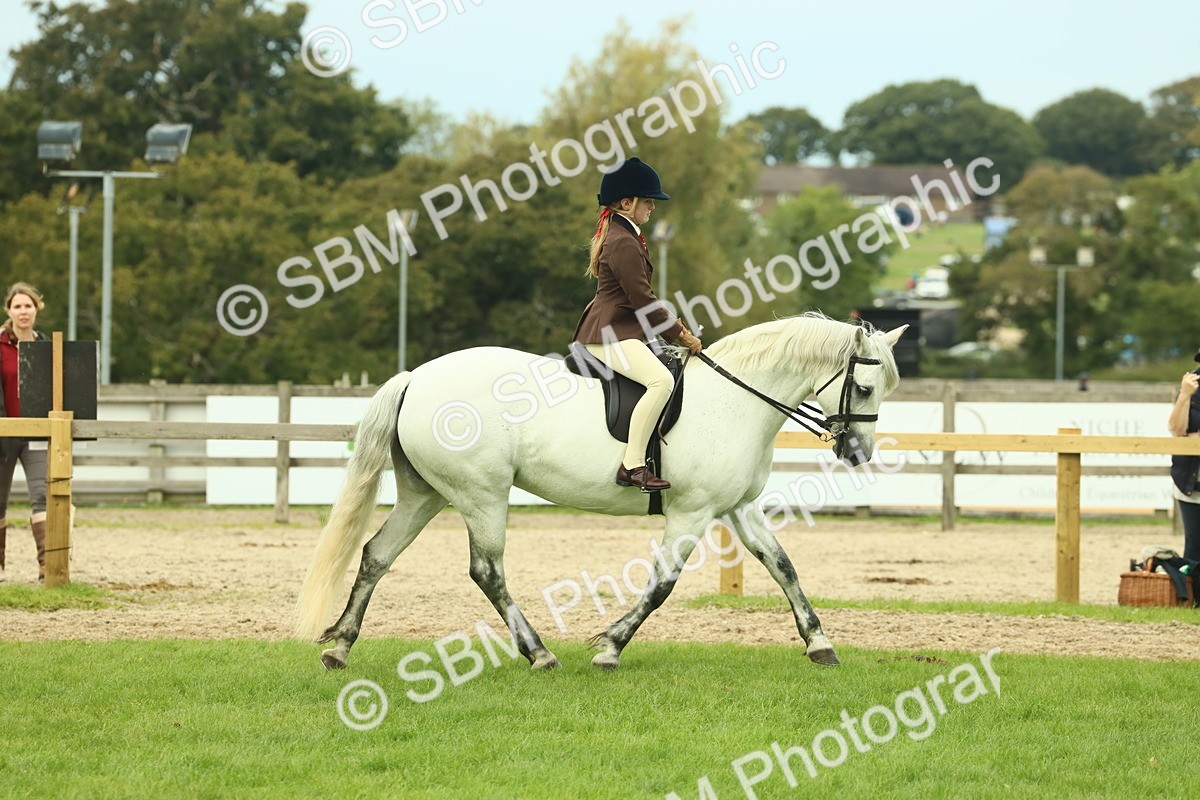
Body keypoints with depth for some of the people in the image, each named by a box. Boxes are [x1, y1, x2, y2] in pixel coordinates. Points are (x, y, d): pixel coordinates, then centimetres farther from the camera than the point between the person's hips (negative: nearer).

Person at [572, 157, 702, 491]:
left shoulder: (622, 236, 19)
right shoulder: (624, 243, -16)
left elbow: (638, 298, 24)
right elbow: (642, 299, -19)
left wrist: (674, 326, 16)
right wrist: (680, 333, -11)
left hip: (619, 331, 12)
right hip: (609, 335, -12)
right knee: (661, 380, -31)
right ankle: (632, 465, -33)